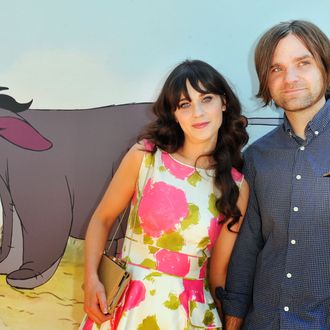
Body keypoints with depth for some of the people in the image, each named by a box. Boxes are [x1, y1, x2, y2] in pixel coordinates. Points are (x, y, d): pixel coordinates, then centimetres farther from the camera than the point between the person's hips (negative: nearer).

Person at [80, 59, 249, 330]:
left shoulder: (237, 185, -4)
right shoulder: (144, 156, -8)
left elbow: (220, 269, 2)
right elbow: (102, 219, 0)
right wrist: (91, 278, -11)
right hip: (128, 305, -1)